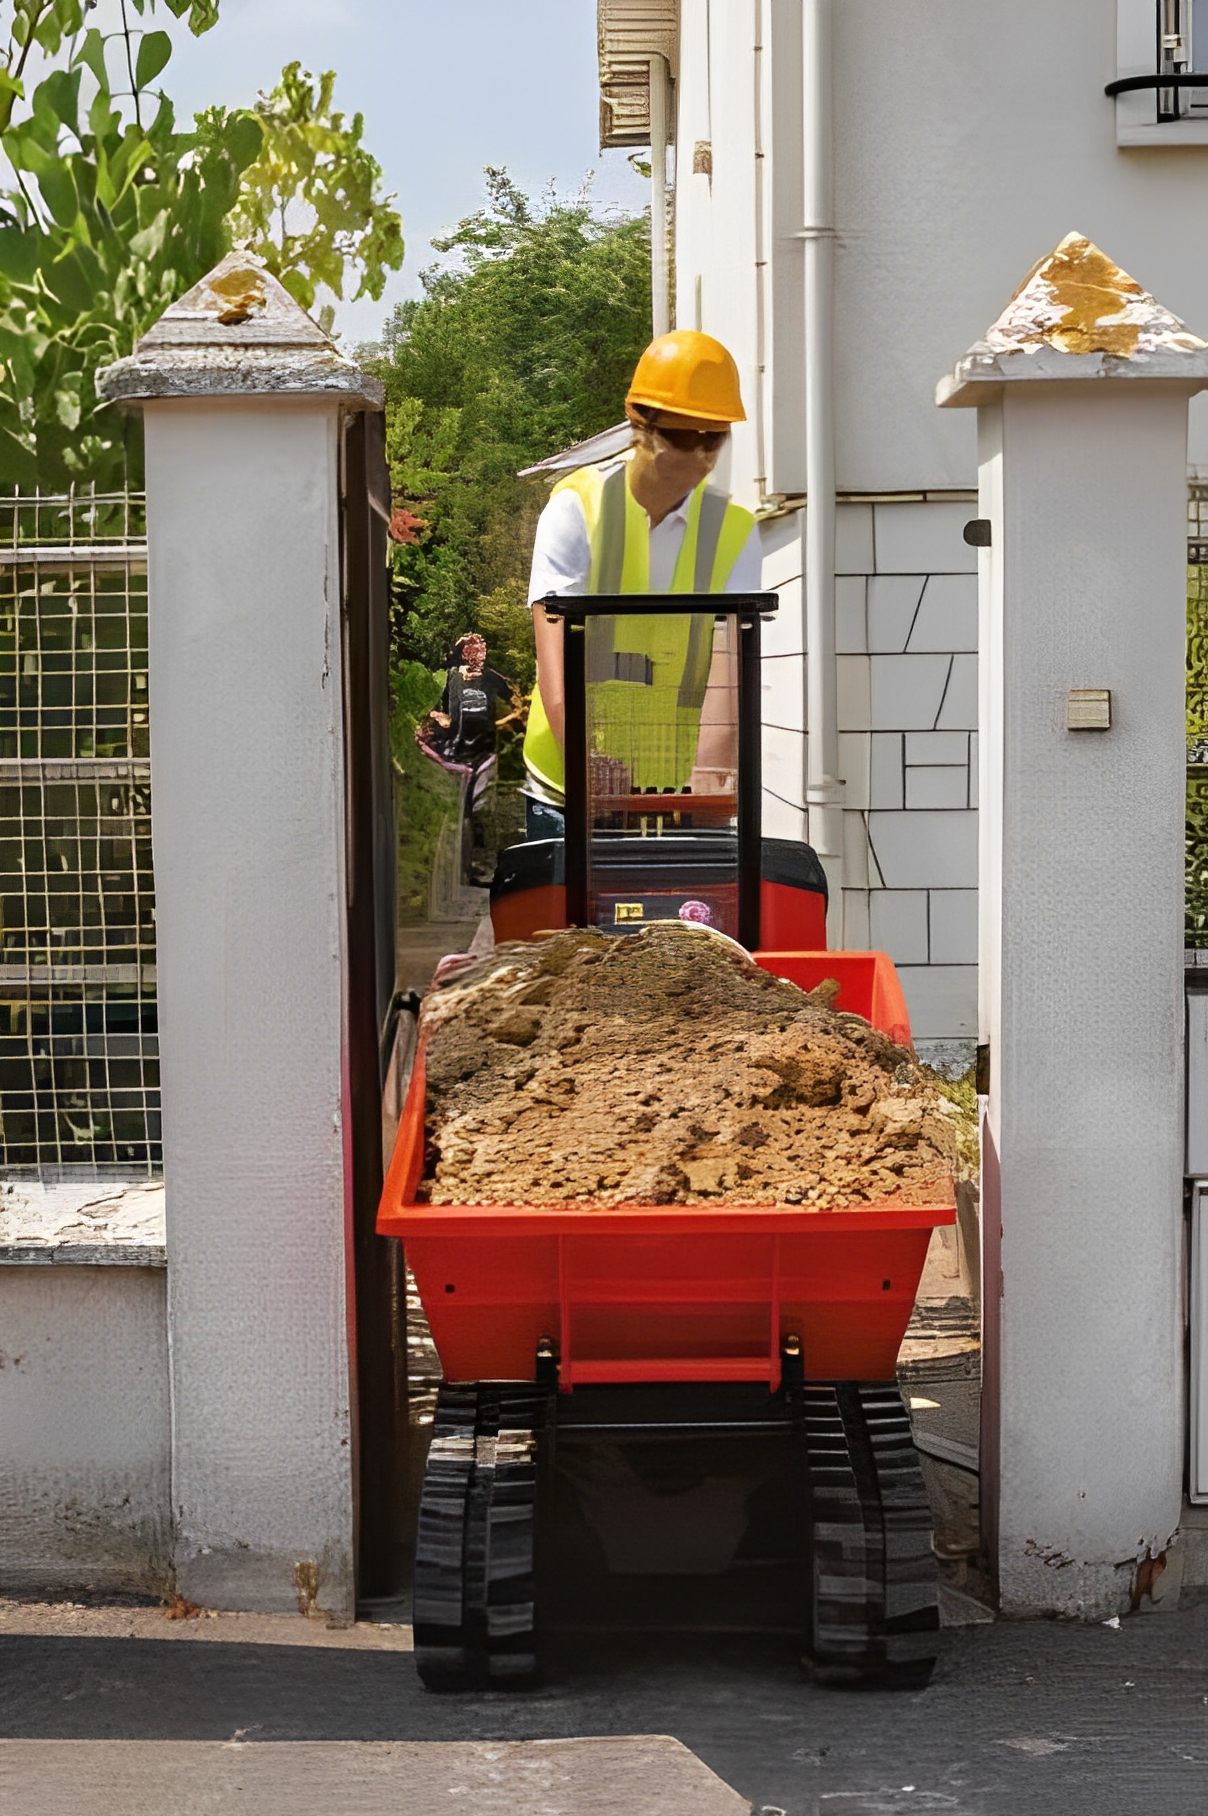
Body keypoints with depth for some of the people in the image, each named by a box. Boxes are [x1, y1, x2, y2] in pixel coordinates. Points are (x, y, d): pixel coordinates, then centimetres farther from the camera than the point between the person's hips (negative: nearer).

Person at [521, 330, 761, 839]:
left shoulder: (734, 532, 4)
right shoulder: (577, 506, -3)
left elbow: (728, 660, -12)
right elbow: (555, 651, -15)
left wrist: (708, 767, -31)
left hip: (680, 794, 2)